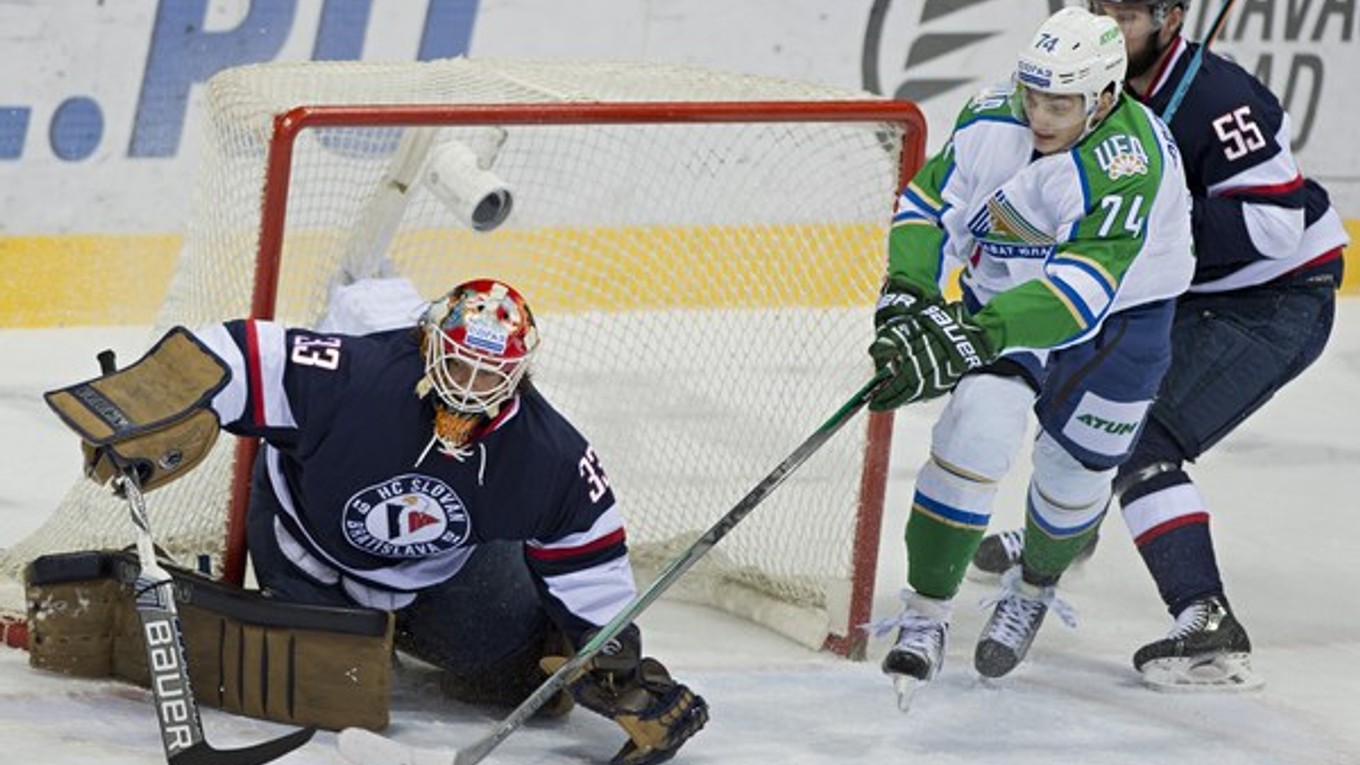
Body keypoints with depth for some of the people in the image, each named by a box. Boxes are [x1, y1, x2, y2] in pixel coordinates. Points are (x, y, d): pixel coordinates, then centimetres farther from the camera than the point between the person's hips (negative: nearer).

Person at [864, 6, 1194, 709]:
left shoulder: (1131, 163, -35)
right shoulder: (990, 122, -19)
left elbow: (1082, 288, -43)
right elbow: (930, 203, -5)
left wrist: (974, 333, -52)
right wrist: (908, 291, -22)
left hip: (1122, 315, -2)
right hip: (1004, 295, 2)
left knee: (1075, 473, 8)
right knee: (978, 426, -20)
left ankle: (1034, 588, 43)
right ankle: (924, 617, -10)